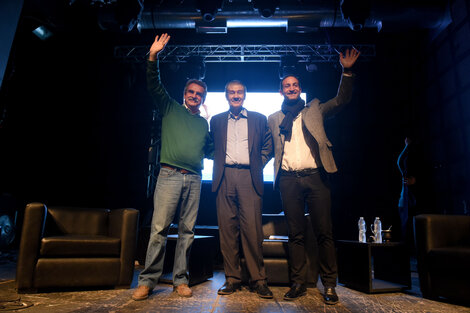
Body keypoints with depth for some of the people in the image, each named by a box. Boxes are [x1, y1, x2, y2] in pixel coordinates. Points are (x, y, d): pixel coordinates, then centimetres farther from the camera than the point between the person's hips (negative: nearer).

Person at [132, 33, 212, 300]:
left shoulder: (204, 123, 20)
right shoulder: (171, 108, 12)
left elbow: (208, 151, 24)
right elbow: (155, 86, 0)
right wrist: (153, 58, -11)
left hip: (194, 178, 3)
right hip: (170, 175, -3)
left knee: (187, 230, 3)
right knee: (159, 228, -6)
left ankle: (181, 279, 12)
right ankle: (148, 280, 3)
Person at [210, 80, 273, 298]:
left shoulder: (259, 119, 15)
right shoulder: (216, 121, 19)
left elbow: (268, 145, 16)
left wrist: (258, 164, 5)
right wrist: (219, 163, 10)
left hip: (249, 177, -1)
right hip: (225, 178, 2)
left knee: (252, 228, -6)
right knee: (227, 228, 1)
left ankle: (258, 280, 5)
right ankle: (232, 278, 11)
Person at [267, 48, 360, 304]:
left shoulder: (314, 110, 16)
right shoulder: (273, 119, 17)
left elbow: (341, 100, 6)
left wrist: (347, 71, -4)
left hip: (315, 176, 0)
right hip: (289, 179, 1)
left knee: (324, 232, 0)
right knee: (295, 234, 5)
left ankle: (329, 285, 11)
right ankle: (298, 284, 14)